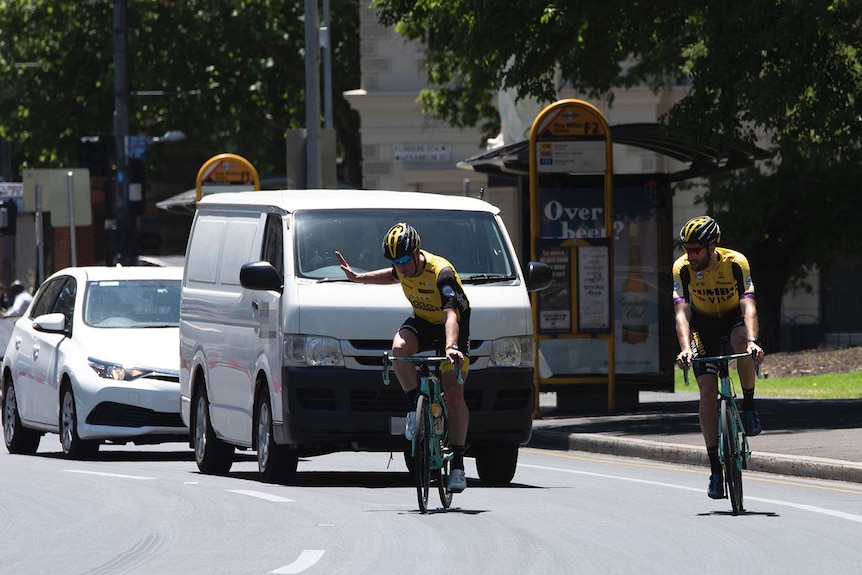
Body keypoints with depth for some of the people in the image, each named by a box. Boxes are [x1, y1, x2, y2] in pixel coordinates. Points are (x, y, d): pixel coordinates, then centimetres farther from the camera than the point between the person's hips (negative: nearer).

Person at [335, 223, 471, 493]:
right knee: (399, 348, -31)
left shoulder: (442, 273, -31)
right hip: (422, 321, 5)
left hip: (451, 326, -5)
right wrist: (359, 278, 14)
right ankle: (416, 406, -11)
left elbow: (451, 315, -43)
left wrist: (451, 347, -59)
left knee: (454, 393, -16)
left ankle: (458, 462, -9)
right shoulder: (403, 268, -11)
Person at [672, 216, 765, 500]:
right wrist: (685, 348, -46)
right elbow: (682, 312, -30)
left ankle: (749, 406, -13)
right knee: (708, 391, -12)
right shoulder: (682, 268, -23)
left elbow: (748, 305, -35)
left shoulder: (736, 263, -27)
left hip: (734, 318, -1)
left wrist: (752, 340, -52)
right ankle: (715, 468, -8)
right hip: (704, 324, 1)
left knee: (743, 345, -37)